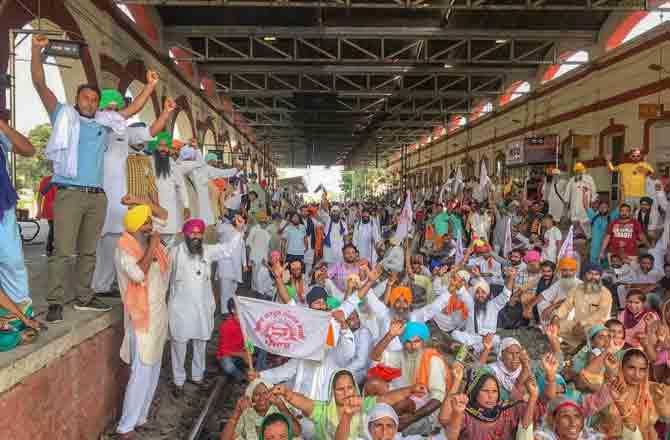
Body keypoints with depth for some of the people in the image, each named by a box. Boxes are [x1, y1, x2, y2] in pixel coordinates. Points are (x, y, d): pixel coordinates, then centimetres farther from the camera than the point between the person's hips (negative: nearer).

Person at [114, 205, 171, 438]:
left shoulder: (153, 245, 8)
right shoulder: (124, 249, -11)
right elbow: (138, 274, -27)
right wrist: (151, 248, -20)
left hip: (159, 314, 8)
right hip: (142, 316, -7)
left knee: (153, 370, 14)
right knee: (142, 372, -7)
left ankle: (140, 416, 28)